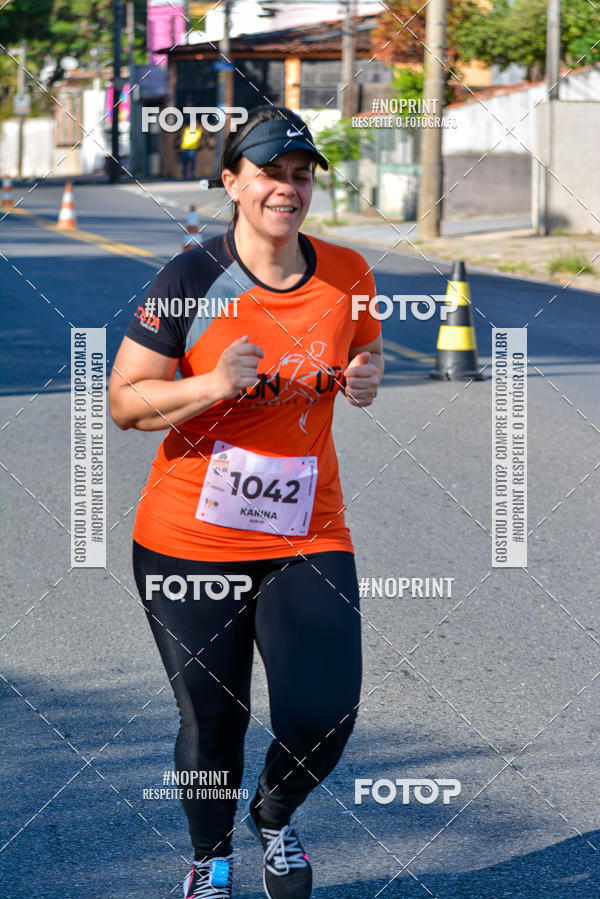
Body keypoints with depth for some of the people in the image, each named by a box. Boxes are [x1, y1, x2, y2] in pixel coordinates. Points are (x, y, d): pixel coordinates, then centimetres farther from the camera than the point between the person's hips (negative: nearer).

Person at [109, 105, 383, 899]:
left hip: (308, 537, 2)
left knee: (324, 716, -8)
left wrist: (366, 378, -3)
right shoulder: (191, 280, -9)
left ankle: (274, 817, 28)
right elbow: (125, 401, -7)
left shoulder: (347, 274, 0)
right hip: (190, 539, -2)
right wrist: (215, 384, -24)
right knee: (211, 722, 5)